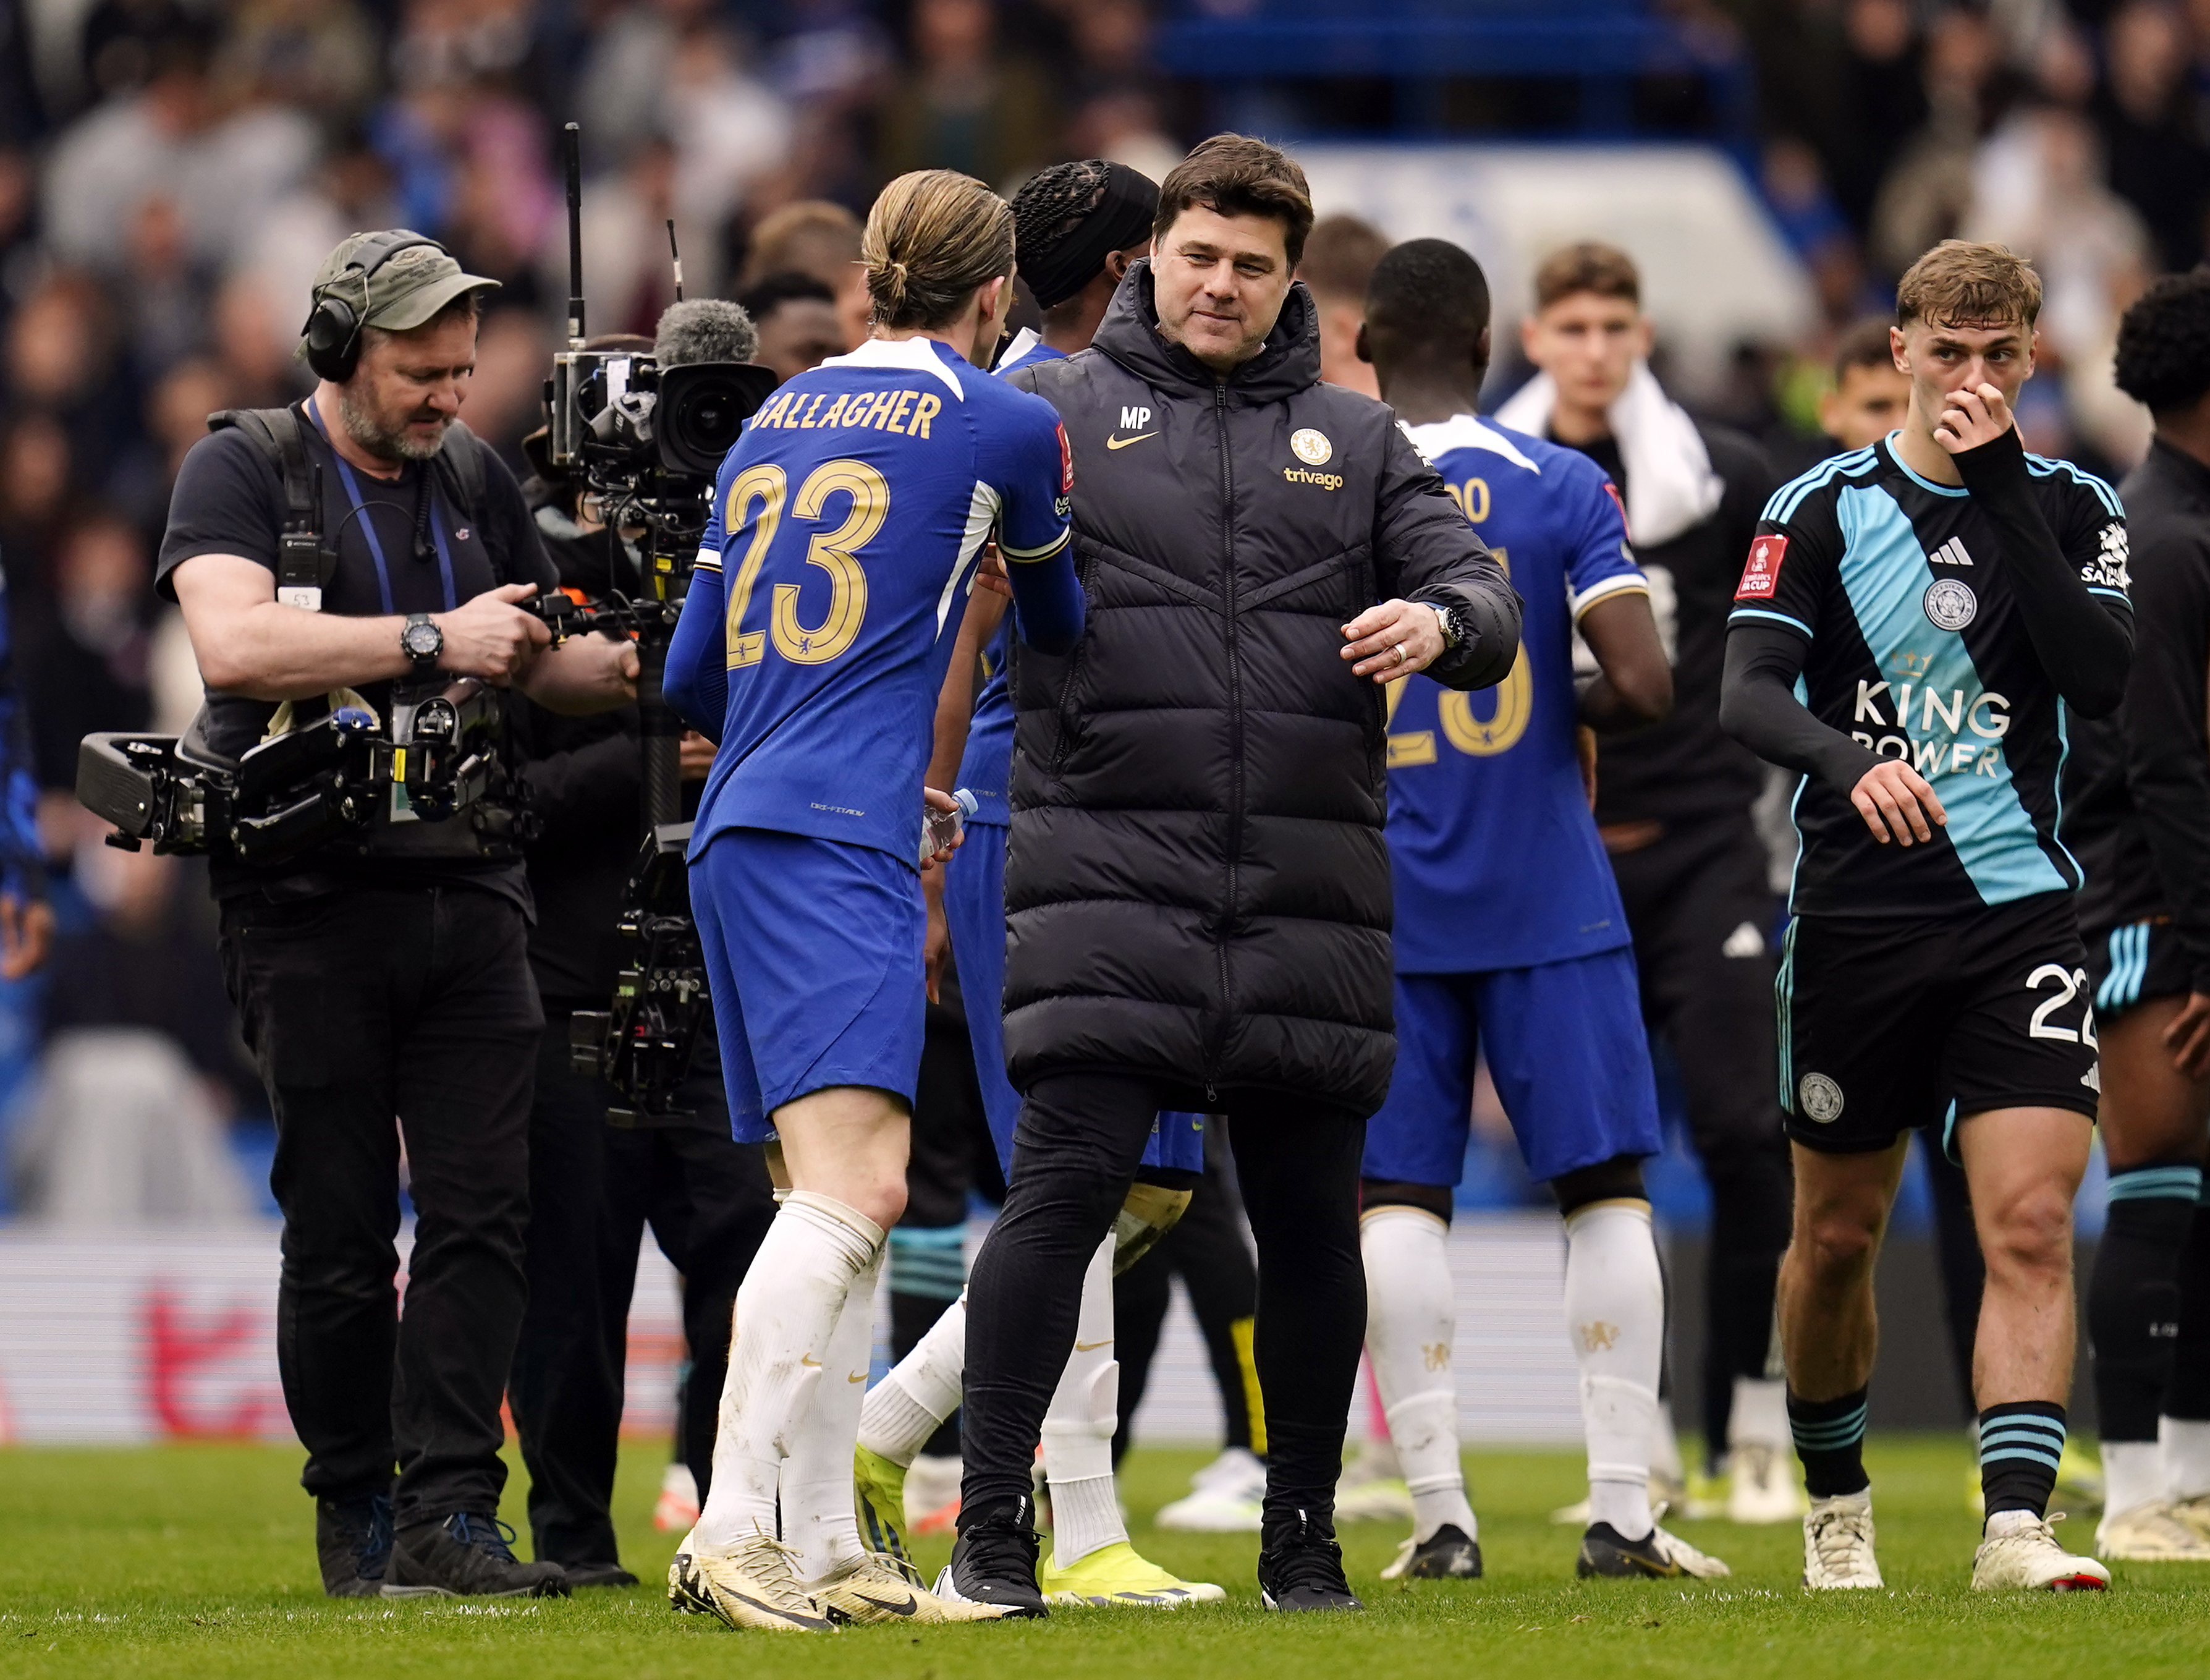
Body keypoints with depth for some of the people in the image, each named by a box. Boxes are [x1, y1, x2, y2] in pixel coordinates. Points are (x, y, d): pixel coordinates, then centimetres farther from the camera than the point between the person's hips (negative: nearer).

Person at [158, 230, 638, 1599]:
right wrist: (434, 640, -21)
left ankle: (448, 1512, -5)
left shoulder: (474, 477, 14)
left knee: (485, 1208, -5)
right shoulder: (244, 470, -2)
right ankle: (353, 1514, 12)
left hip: (468, 888, 4)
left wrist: (625, 665, 3)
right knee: (341, 1229, 1)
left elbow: (537, 661, 25)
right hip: (314, 900, -4)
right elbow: (234, 643, -20)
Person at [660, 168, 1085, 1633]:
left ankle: (823, 1549, 6)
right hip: (841, 844, -8)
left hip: (744, 833, 8)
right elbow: (1060, 624, 19)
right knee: (854, 1187, -16)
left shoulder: (777, 422, 20)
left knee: (844, 1200, 9)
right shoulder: (1005, 425, 2)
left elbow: (693, 675, 23)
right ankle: (733, 1530, -28)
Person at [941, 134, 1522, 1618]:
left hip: (1310, 885, 3)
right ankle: (992, 1525, -9)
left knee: (1312, 1217, 7)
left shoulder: (1354, 439, 16)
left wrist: (1440, 619, -14)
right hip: (1110, 870, -3)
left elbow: (1482, 590, 10)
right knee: (1068, 1181, -12)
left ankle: (1303, 1538, 18)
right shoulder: (1054, 410, 9)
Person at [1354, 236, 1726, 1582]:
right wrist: (1567, 718, 9)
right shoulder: (1564, 489, -3)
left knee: (1399, 1193, 4)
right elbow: (1644, 688, -12)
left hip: (1380, 903, 1)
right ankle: (1623, 1508, 0)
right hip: (1547, 901, -1)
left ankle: (1439, 1510, -2)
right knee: (1606, 1184, 5)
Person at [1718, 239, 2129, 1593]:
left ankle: (2017, 1526, -19)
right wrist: (1847, 762, -29)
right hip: (1856, 914, 0)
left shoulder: (2073, 508, 6)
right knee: (1838, 1234, 10)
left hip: (2021, 911, 0)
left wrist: (2010, 497, -15)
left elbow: (2105, 682, -10)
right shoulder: (1823, 507, 2)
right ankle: (1836, 1503, 30)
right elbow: (1748, 694, -8)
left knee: (2032, 1225, -15)